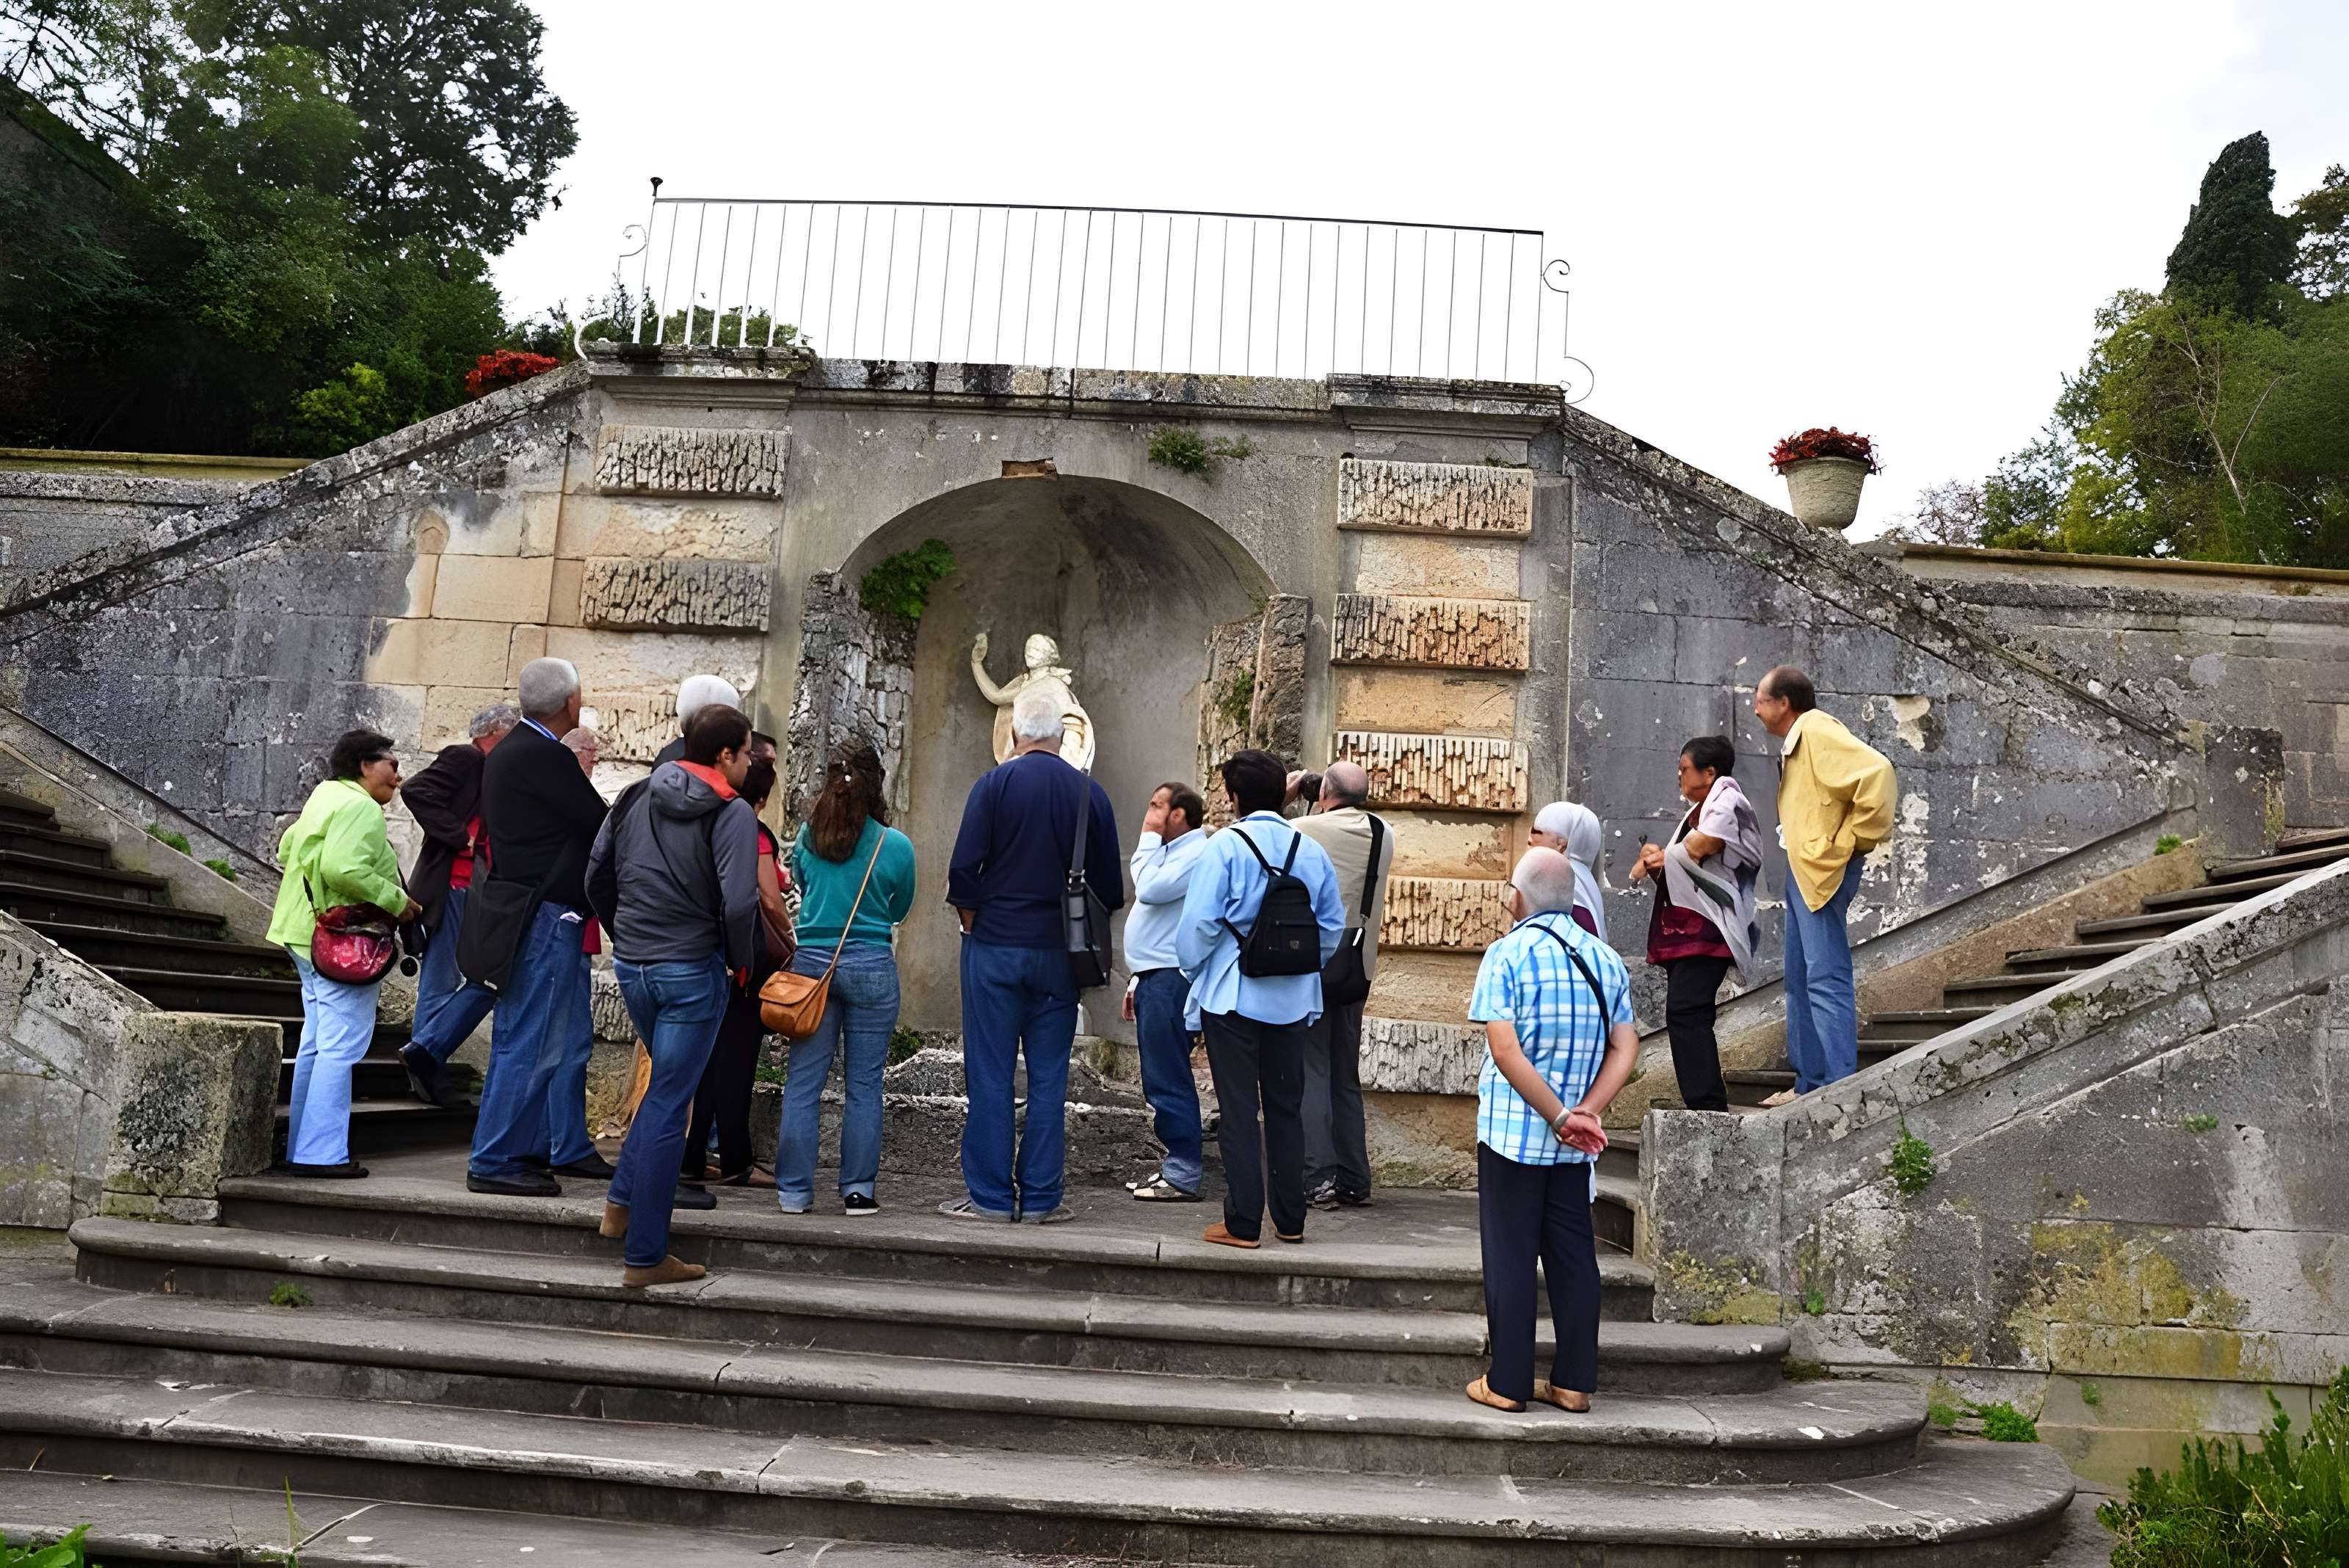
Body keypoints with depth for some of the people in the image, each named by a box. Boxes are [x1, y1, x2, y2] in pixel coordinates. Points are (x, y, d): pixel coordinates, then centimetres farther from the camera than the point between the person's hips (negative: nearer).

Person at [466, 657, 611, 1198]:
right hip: (546, 916, -11)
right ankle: (493, 1162, 2)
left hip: (547, 915, 11)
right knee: (529, 1042, -5)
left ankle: (568, 1146, 27)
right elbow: (598, 823, -14)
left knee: (570, 1036, 17)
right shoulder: (543, 756, -17)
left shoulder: (509, 752, 15)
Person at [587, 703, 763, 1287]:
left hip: (632, 967, 6)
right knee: (668, 1107, 0)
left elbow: (597, 876, 12)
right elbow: (739, 903, -22)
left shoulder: (635, 797, 8)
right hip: (692, 972, -6)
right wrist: (740, 960, -6)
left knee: (667, 1085, 28)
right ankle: (645, 1257, 7)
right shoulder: (732, 812, -12)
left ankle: (621, 1202, 24)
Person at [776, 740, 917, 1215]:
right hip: (871, 968, -2)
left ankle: (794, 1189, 10)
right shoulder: (895, 846, -6)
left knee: (803, 1083, 6)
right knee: (864, 1086, 6)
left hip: (812, 962, 2)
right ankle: (858, 1189, 11)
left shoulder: (807, 837, 1)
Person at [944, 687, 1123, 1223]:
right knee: (1049, 1077, 8)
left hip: (995, 945, -2)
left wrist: (972, 921, 4)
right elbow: (1110, 887, 4)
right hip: (1058, 953, 2)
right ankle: (1040, 1197, 11)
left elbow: (963, 869, -10)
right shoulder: (1091, 794, 2)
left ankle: (990, 1195, 8)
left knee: (990, 1074, 4)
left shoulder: (995, 783, -6)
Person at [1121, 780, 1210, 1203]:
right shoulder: (1171, 853, 22)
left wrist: (1149, 838, -11)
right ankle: (1175, 1166, 19)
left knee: (1168, 1081, -8)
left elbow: (1150, 890, -25)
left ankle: (1183, 1176, -3)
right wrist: (1137, 982, 23)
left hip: (1170, 980, -11)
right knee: (1160, 1082, 13)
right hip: (1155, 979, 11)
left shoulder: (1194, 854, -11)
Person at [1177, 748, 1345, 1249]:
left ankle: (1243, 1222, 5)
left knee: (1238, 1110, 3)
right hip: (1292, 999, 4)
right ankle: (1290, 1220, 20)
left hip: (1233, 996, -4)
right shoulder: (1311, 851, 4)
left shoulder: (1225, 846, -10)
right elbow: (1332, 925, 7)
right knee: (1286, 1108, 13)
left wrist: (1193, 969, 2)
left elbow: (1201, 922, -14)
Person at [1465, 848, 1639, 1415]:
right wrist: (1585, 1113, -8)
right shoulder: (1605, 958, 5)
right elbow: (1626, 1050, 0)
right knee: (1573, 1256, 12)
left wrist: (1563, 1119, -17)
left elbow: (1506, 1053, -20)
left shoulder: (1507, 954, -12)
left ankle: (1508, 1383, 11)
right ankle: (1574, 1381, 18)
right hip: (1575, 1149, 5)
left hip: (1512, 1132, -5)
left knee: (1510, 1257, 4)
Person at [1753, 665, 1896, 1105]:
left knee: (1826, 978, -11)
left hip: (1824, 871, -11)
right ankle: (1810, 1083, 21)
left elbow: (1876, 772, -26)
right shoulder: (1794, 742, 18)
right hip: (1801, 871, 11)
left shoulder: (1818, 731, -13)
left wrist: (1854, 839, -20)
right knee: (1800, 980, 14)